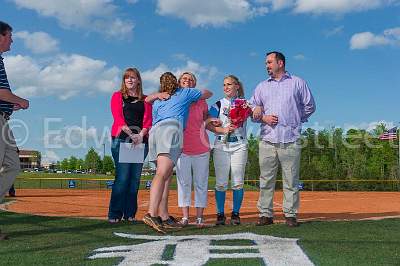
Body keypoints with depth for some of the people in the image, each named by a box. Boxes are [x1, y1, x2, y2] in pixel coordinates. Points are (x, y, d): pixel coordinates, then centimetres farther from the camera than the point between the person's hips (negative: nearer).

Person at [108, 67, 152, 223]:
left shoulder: (145, 99, 19)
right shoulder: (117, 96, 13)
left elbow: (148, 119, 7)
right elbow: (118, 117, -1)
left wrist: (141, 135, -13)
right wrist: (131, 134, -16)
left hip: (141, 139, 3)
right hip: (121, 138, -3)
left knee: (135, 177, 2)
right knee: (122, 177, -9)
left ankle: (130, 214, 7)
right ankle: (115, 214, -4)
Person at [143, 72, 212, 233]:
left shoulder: (157, 101, 32)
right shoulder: (185, 93, 23)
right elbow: (208, 93, 36)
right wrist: (197, 93, 54)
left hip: (155, 130, 6)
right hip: (171, 128, -6)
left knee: (166, 175, 7)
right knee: (162, 174, -20)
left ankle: (164, 216, 1)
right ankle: (152, 214, -33)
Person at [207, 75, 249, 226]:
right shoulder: (218, 105, 11)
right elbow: (209, 125, 2)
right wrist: (223, 129, -12)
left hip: (239, 146, 0)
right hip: (221, 146, 0)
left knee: (237, 183, 0)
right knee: (221, 183, 0)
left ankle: (235, 213, 10)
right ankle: (220, 214, 8)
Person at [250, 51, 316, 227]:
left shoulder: (297, 83, 13)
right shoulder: (261, 87, 20)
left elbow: (309, 106, 15)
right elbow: (252, 110, 16)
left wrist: (296, 120, 8)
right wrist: (263, 118, -2)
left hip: (290, 140, -2)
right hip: (267, 140, 2)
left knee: (291, 180, -1)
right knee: (266, 180, 1)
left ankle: (291, 215, 6)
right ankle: (265, 214, 7)